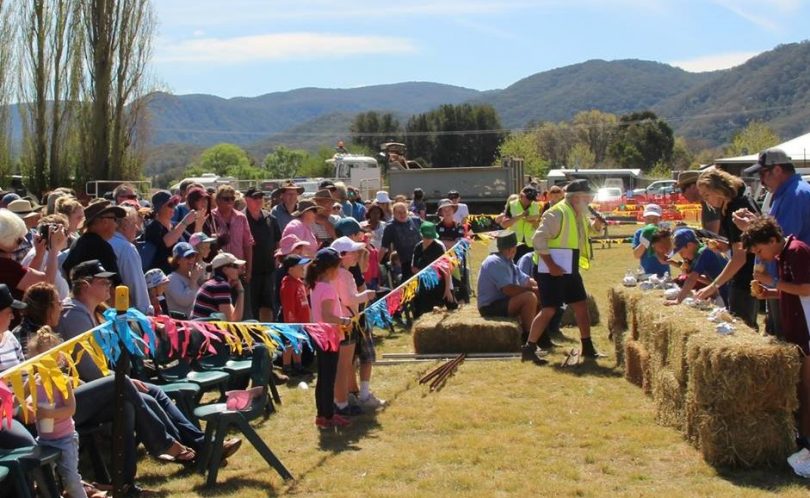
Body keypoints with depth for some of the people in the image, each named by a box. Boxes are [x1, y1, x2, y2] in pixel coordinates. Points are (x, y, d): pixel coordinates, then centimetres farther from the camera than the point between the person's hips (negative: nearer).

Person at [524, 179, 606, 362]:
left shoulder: (579, 214, 11)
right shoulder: (557, 213, -17)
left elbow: (590, 230, 29)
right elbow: (538, 239, -22)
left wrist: (597, 224, 4)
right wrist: (551, 265, -25)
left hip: (570, 271, 9)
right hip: (552, 271, -9)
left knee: (581, 306, 11)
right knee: (549, 311, -9)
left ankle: (587, 347, 21)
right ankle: (529, 348, -1)